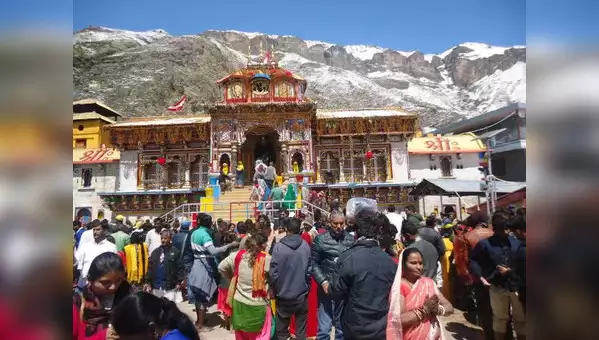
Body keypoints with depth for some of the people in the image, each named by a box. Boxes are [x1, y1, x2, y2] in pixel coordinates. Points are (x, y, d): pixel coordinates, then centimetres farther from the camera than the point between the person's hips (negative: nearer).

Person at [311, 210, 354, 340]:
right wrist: (323, 282, -12)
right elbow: (314, 263, -3)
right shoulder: (320, 239, -4)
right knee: (324, 329, 6)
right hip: (327, 288, -2)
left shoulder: (351, 239, 1)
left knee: (342, 327, 18)